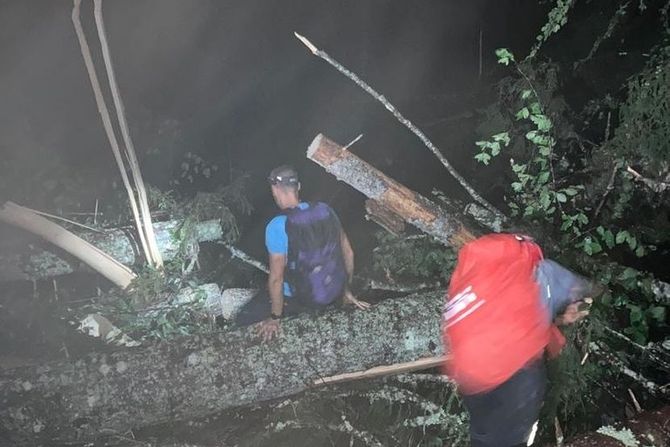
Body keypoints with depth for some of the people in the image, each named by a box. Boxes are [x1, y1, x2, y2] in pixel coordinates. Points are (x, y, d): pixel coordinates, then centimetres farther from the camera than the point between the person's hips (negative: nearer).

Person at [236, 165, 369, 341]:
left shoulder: (277, 227, -26)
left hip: (301, 299, -5)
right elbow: (348, 252, 1)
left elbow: (276, 278, -21)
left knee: (243, 320, 6)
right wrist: (347, 290, 15)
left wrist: (275, 319, -7)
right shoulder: (325, 210, -9)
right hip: (335, 293, 6)